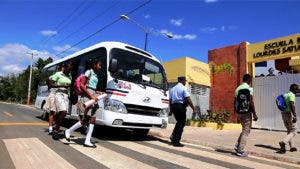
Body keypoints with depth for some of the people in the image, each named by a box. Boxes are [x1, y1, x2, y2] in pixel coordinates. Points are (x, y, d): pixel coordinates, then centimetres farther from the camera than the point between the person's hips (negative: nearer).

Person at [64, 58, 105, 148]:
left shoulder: (95, 74, 19)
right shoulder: (89, 72, -5)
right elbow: (82, 85, -13)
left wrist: (98, 92, 8)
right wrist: (91, 95, -18)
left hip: (93, 96, 8)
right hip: (87, 97, -8)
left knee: (92, 120, 2)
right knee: (84, 120, -6)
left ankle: (87, 141, 6)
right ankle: (68, 131, 15)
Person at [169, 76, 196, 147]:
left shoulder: (173, 89, 15)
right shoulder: (184, 88, -5)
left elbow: (170, 100, 16)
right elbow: (188, 99, -14)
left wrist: (171, 110, 22)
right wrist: (193, 109, -9)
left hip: (174, 106, 7)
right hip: (181, 106, -7)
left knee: (179, 122, 23)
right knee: (181, 123, 3)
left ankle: (173, 137, 13)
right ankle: (176, 142, 5)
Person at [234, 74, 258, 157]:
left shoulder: (237, 88, 13)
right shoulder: (249, 88, -10)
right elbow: (251, 102, -17)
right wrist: (254, 114, -12)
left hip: (239, 112, 7)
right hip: (246, 112, -7)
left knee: (244, 130, 19)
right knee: (246, 131, 1)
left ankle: (237, 146, 13)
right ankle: (240, 151, 4)